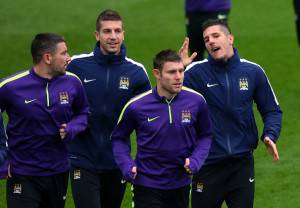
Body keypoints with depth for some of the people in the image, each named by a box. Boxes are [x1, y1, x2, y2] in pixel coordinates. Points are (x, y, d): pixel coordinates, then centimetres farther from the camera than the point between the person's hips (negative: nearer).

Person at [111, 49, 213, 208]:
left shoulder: (196, 101, -6)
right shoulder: (136, 106, -12)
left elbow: (205, 135, 8)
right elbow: (119, 138, 4)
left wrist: (196, 160, -8)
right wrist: (126, 165, -12)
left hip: (181, 184, 3)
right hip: (147, 186, -3)